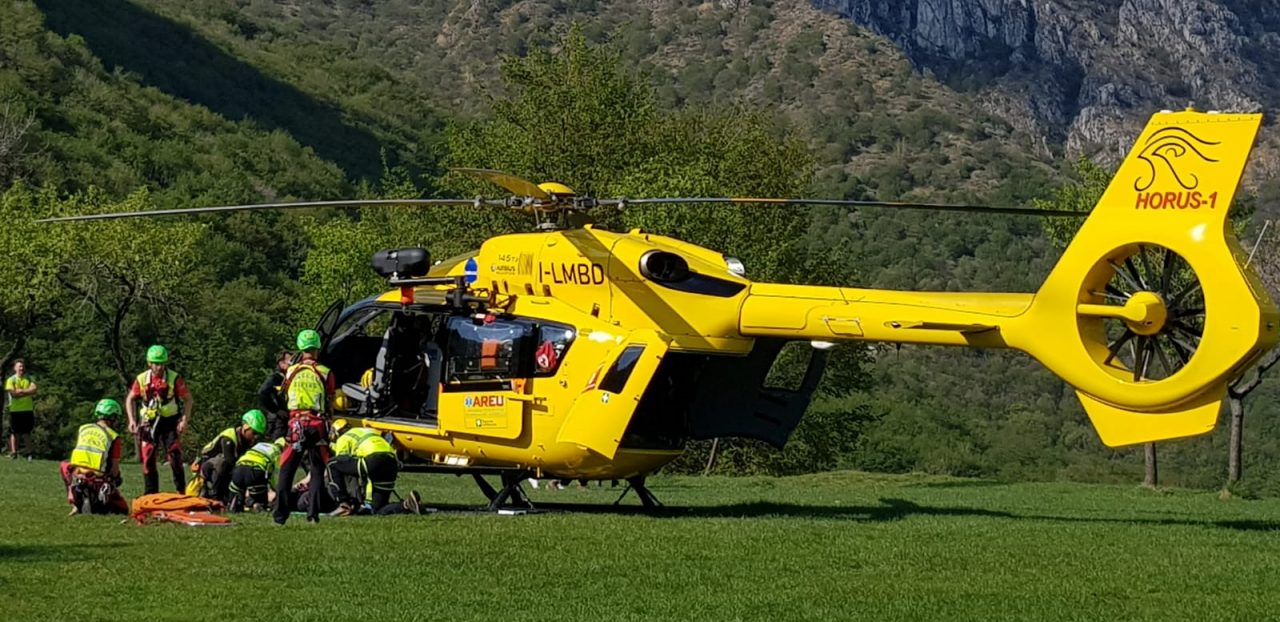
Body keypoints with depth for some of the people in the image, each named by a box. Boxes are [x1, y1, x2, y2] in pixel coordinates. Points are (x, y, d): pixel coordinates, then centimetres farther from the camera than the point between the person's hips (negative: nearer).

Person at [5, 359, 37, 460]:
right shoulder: (10, 380, -1)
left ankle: (29, 453, 7)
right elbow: (13, 393, -14)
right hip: (15, 410, -2)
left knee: (27, 432, 5)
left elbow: (33, 390, -8)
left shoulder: (29, 379, 9)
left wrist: (21, 391, -16)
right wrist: (27, 391, -10)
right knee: (14, 432, 0)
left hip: (28, 409, 2)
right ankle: (13, 453, 2)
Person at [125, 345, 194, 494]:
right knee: (148, 460, 2)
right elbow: (130, 399, 10)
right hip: (149, 424, 2)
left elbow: (188, 399, -1)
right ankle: (150, 493, 11)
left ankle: (182, 492, -2)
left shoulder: (174, 378, -8)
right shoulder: (142, 379, -2)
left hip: (170, 422, -2)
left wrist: (185, 420, -12)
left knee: (175, 457, -10)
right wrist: (132, 420, -1)